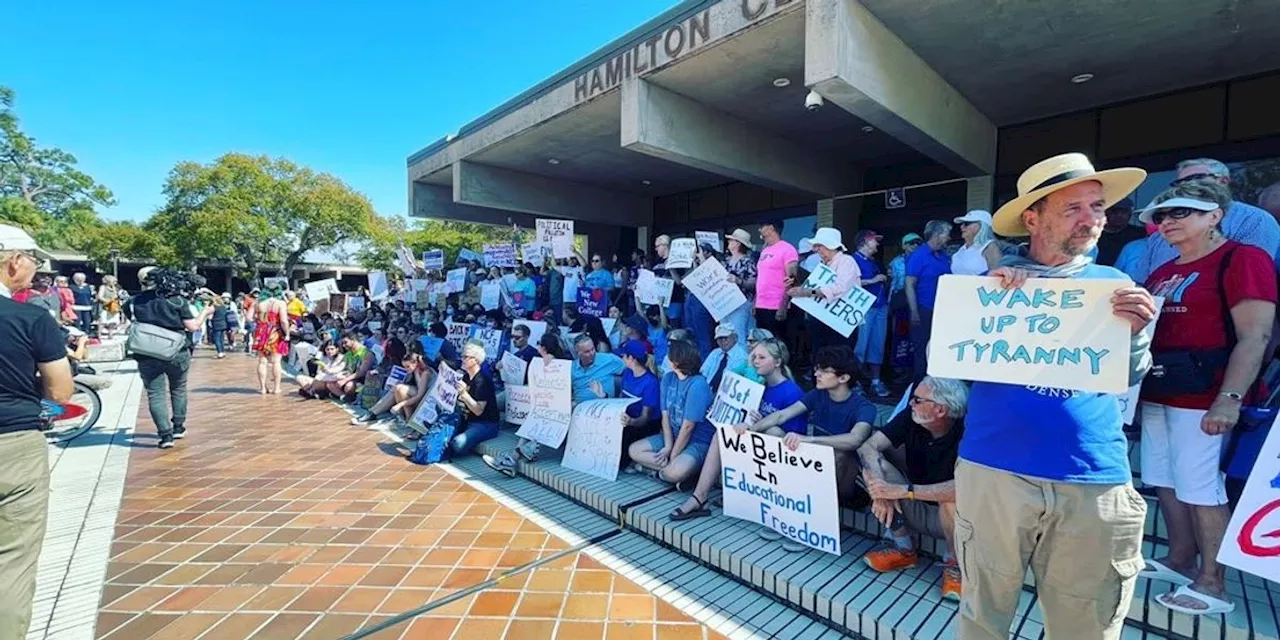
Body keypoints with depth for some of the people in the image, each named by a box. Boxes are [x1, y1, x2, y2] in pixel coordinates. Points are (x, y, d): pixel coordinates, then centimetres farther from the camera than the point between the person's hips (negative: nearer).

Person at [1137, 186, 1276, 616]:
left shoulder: (1243, 258, -7)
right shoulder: (1162, 273, 15)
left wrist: (1230, 398, -21)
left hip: (1202, 395, -7)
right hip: (1157, 392, 7)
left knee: (1200, 486, -1)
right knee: (1166, 481, 13)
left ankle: (1212, 584, 11)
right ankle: (1180, 560, 27)